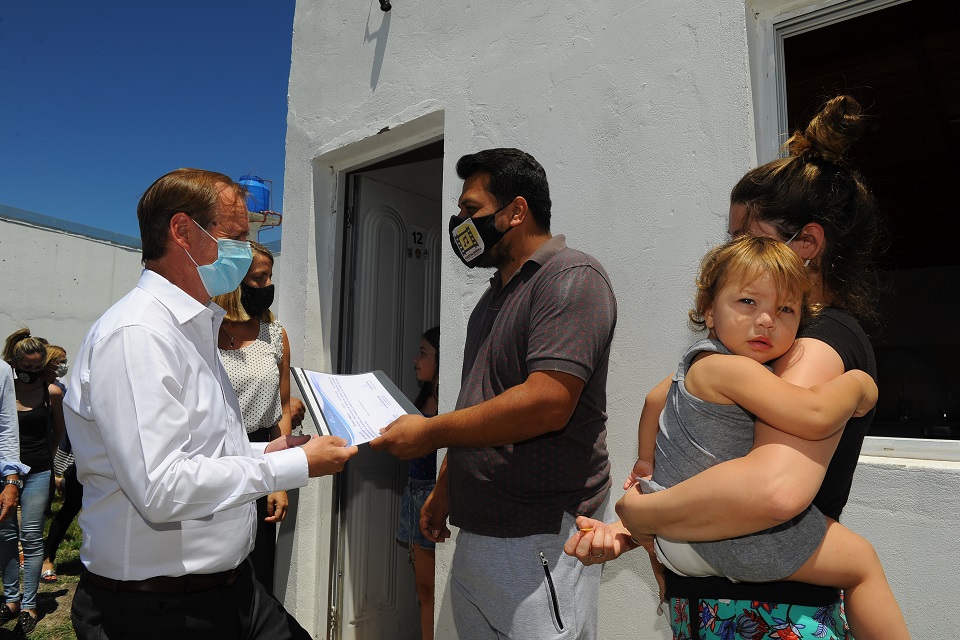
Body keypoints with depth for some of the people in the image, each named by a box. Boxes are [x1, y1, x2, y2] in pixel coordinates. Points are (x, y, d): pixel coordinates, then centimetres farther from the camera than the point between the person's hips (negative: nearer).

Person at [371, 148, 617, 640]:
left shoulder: (571, 277, -14)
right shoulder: (496, 294, 16)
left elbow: (546, 404, -26)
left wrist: (431, 433, -16)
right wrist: (444, 489, 18)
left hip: (539, 542, -8)